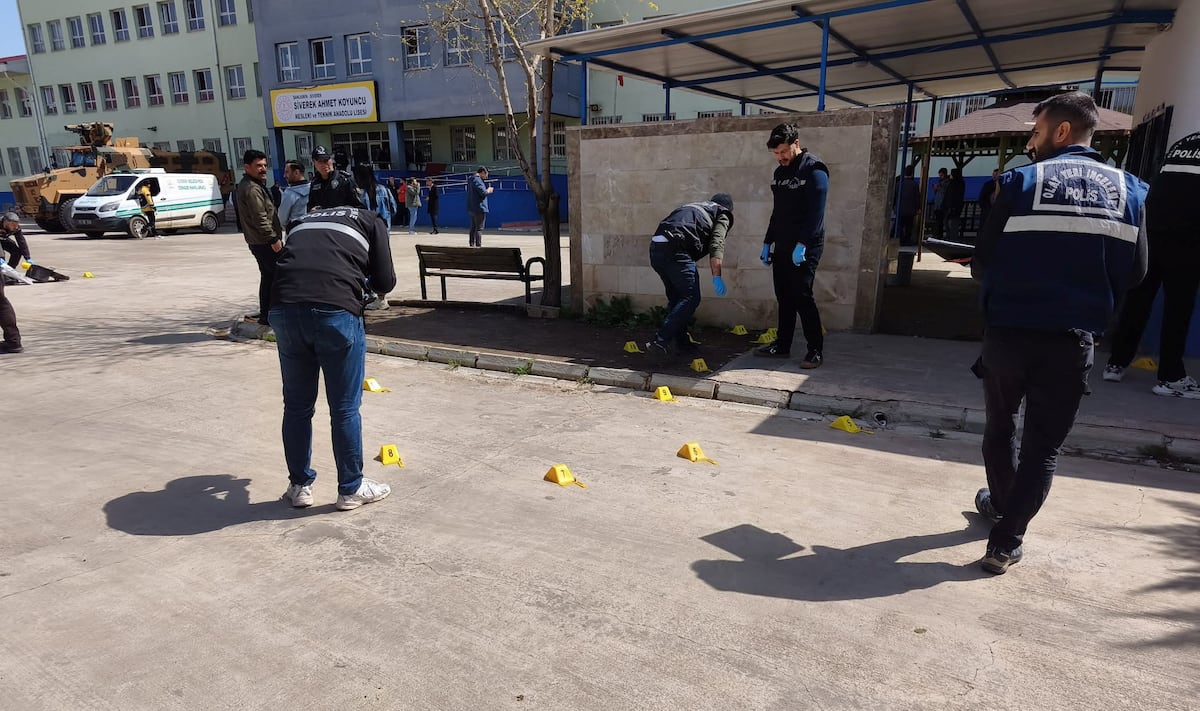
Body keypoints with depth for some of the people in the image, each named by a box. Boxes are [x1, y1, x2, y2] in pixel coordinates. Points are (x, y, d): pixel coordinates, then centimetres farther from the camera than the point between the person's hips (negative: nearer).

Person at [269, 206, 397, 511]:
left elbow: (289, 263, 26)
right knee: (345, 409, 10)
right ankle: (351, 489, 24)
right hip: (336, 310, -4)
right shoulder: (371, 221, 21)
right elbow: (385, 282, 14)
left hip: (284, 307, 4)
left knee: (296, 406, 18)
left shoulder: (304, 221, 33)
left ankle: (299, 486, 31)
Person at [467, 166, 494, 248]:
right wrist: (489, 190, -2)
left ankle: (472, 244, 19)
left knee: (473, 228, 15)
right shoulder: (477, 180, -13)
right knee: (479, 229, -8)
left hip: (472, 209, 10)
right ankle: (478, 246, -9)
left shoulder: (471, 180, 18)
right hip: (479, 208, -10)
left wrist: (487, 190, 18)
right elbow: (483, 193, -21)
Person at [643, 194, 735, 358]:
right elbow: (716, 244, -1)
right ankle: (660, 342, -16)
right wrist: (716, 276, -8)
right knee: (690, 297, -6)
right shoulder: (722, 214, 17)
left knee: (676, 297, 18)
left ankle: (681, 343, 21)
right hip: (676, 250, -8)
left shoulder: (693, 207, 38)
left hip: (655, 247, 8)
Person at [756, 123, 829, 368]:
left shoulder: (814, 169, -9)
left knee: (802, 297, -9)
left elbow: (816, 212, -18)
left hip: (805, 248, -8)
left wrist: (802, 245, -25)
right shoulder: (780, 172, 15)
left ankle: (816, 350, -1)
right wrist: (767, 243, 18)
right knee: (784, 297, 10)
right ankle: (782, 345, 18)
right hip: (782, 246, 8)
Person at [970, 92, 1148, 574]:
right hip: (1074, 340, 2)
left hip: (1009, 331, -1)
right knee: (1044, 445, 9)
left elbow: (982, 264, -5)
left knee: (1000, 426, 21)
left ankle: (1001, 503, 40)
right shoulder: (1129, 190, 3)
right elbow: (1134, 273, 5)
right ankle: (1006, 540, 5)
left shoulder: (1022, 181, -6)